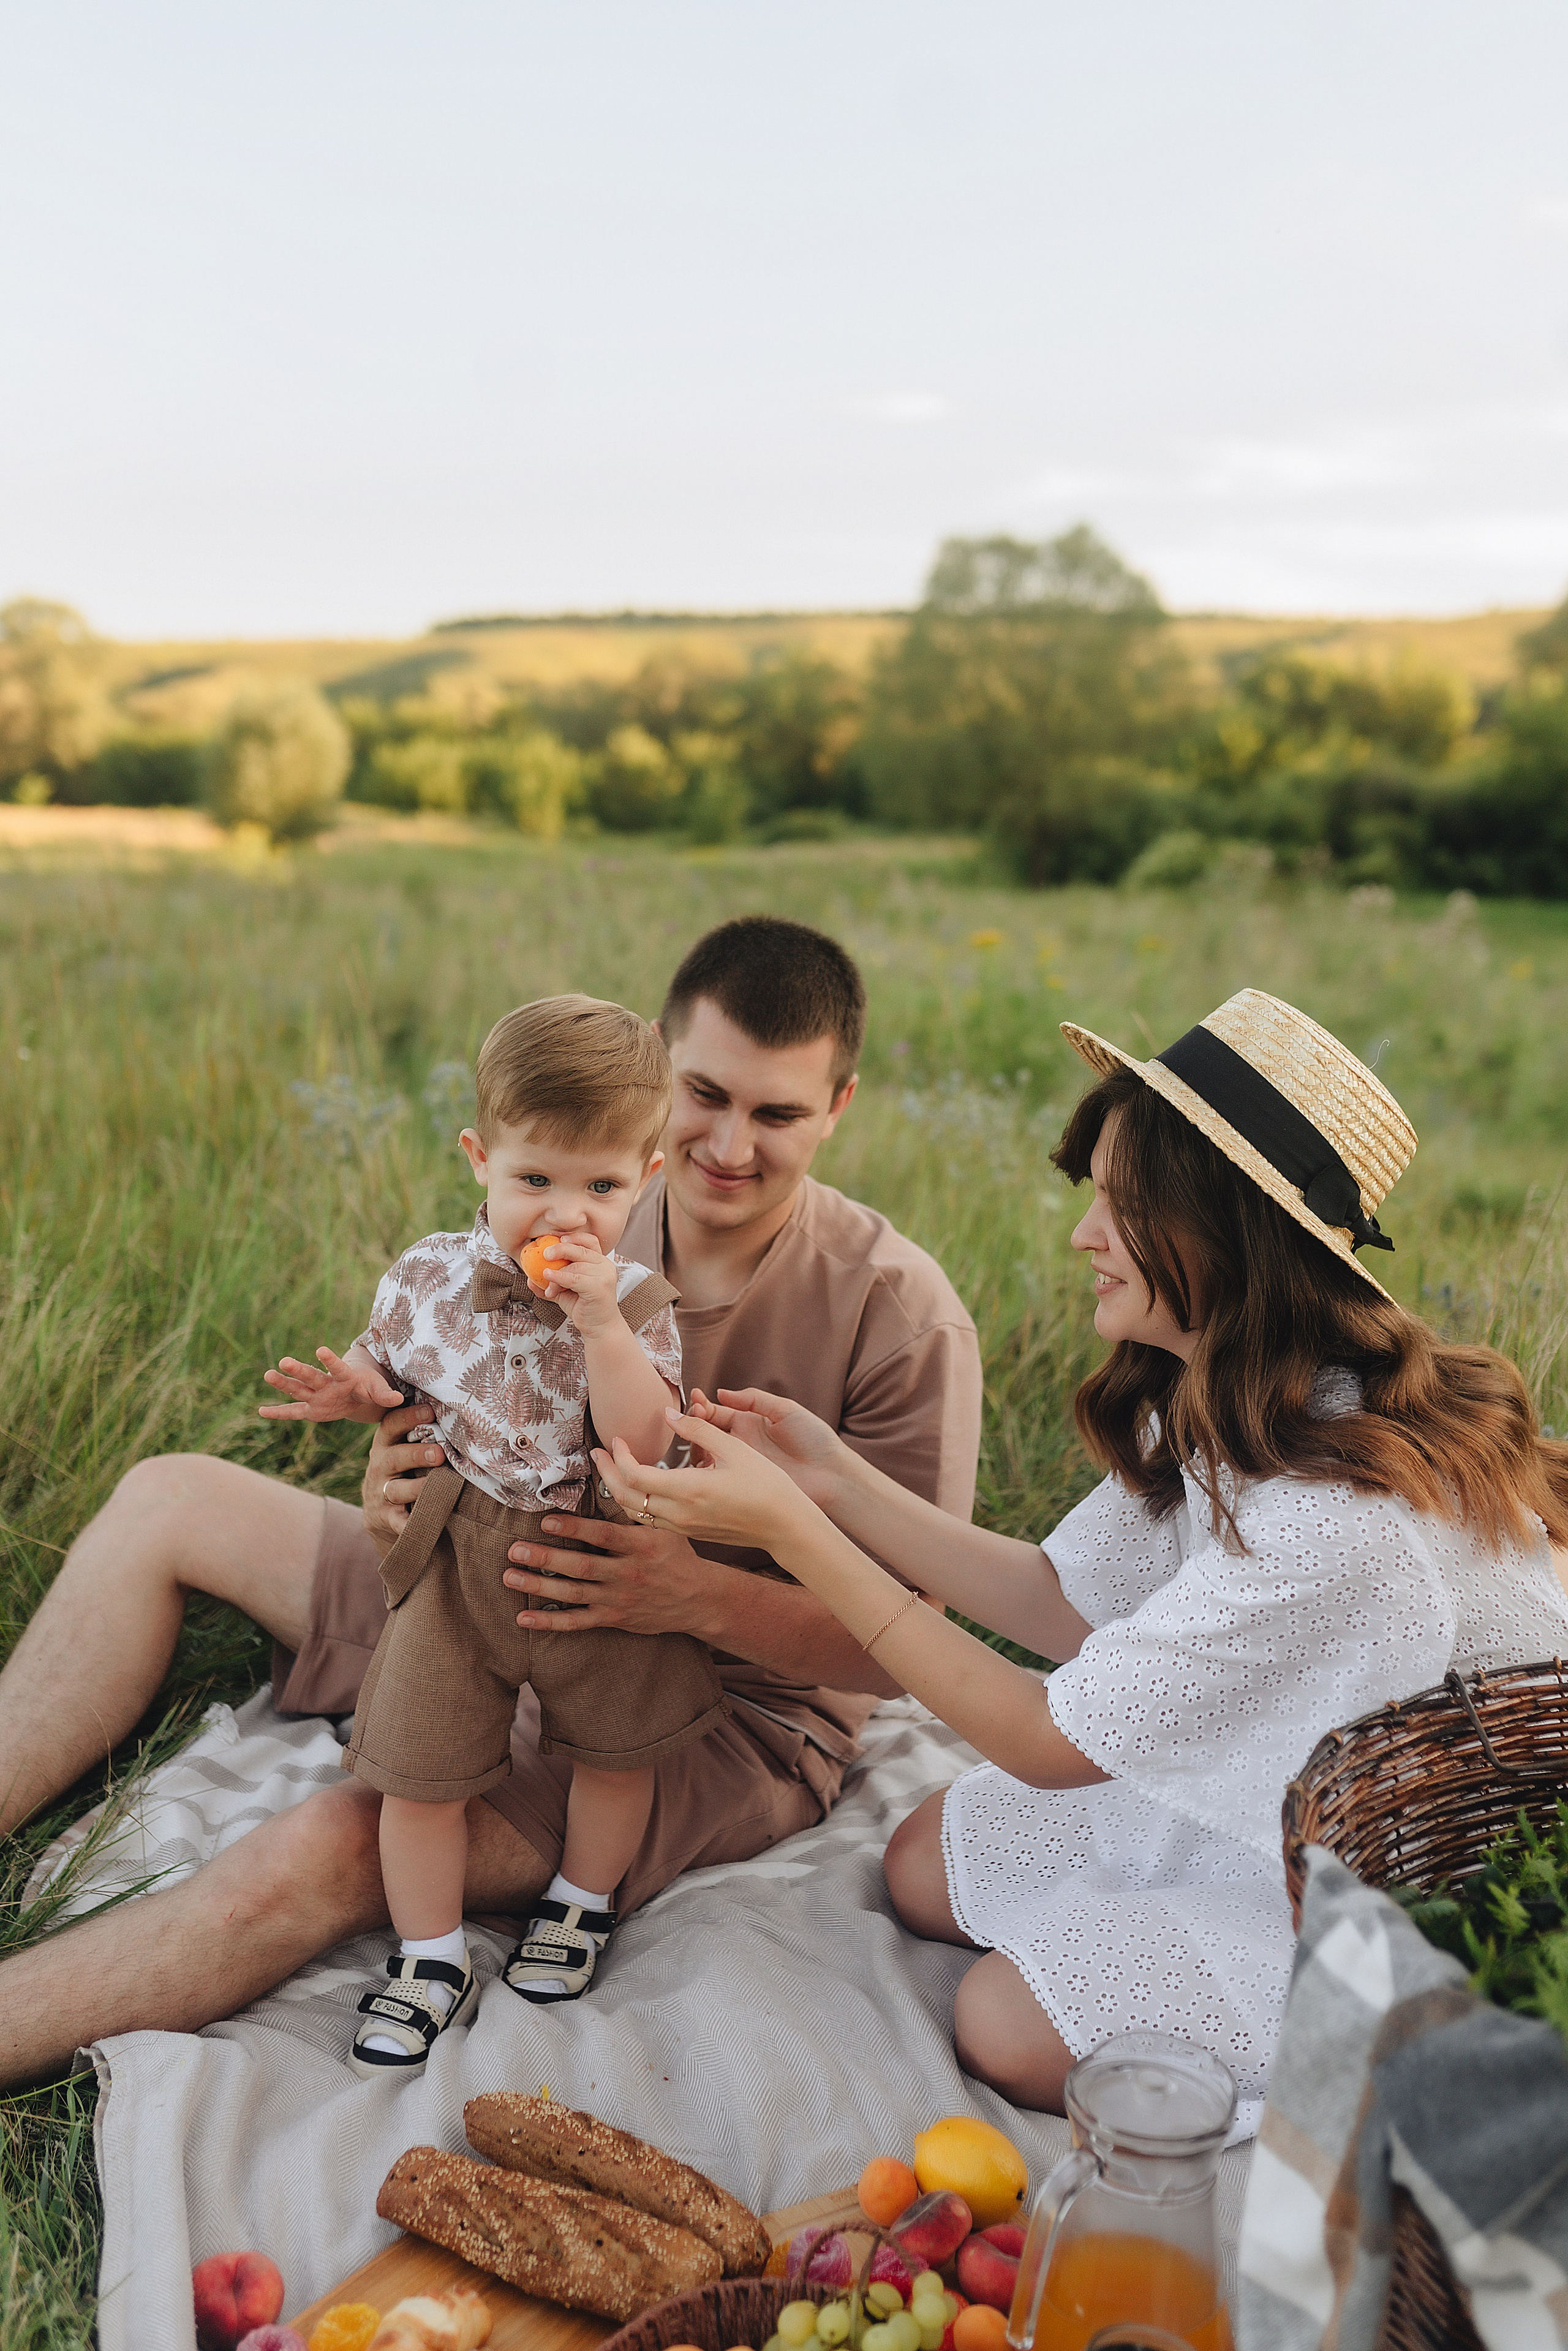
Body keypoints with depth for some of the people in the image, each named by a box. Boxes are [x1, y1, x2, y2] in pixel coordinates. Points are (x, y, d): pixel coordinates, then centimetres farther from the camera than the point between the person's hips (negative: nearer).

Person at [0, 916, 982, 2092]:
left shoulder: (901, 1317, -22)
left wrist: (698, 1595, -39)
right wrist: (400, 1492, -24)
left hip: (734, 1709, -6)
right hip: (511, 1611, 7)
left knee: (334, 1849, -30)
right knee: (167, 1501, 7)